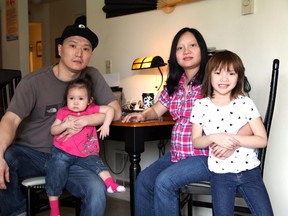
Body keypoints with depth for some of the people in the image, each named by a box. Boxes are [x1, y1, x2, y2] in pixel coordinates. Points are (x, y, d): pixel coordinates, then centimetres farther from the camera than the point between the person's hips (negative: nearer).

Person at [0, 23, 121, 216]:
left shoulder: (91, 76, -1)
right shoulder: (34, 81, -9)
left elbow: (116, 111, -4)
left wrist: (84, 121, -19)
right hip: (29, 153, -1)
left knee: (97, 190, -26)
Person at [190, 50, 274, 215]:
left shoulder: (246, 103, -6)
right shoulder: (201, 106, -4)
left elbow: (262, 140, -6)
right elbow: (196, 141, 1)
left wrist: (234, 139, -21)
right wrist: (214, 137, -19)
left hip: (250, 170, 1)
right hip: (220, 173, 0)